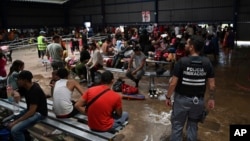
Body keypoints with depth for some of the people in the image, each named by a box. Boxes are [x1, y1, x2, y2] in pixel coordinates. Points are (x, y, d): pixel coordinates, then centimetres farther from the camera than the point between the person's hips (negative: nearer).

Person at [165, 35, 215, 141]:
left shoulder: (182, 61, -16)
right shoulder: (207, 62, -6)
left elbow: (173, 83, -15)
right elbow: (212, 85, -3)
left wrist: (168, 97, -3)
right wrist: (211, 98, 11)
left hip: (182, 99, -3)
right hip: (198, 100, 3)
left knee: (177, 125, 12)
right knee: (193, 125, 21)